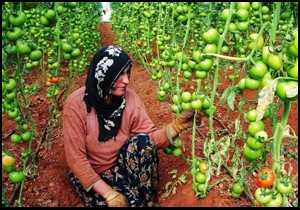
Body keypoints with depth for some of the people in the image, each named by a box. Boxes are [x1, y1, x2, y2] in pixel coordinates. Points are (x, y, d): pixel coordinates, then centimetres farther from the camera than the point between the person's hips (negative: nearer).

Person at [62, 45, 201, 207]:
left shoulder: (130, 97, -14)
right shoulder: (76, 104, -24)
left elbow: (150, 139, -12)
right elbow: (76, 158, -22)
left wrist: (177, 125, -30)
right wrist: (109, 194, -26)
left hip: (122, 164, 4)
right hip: (89, 173, -3)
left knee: (143, 141, -27)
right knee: (131, 202, -27)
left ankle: (148, 200, -7)